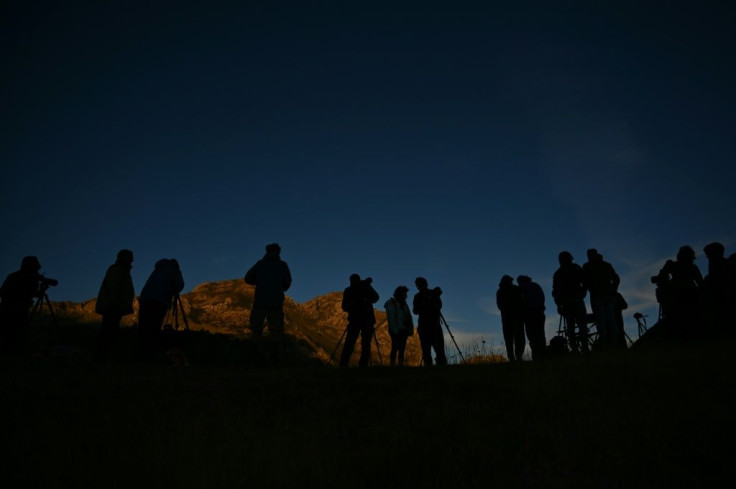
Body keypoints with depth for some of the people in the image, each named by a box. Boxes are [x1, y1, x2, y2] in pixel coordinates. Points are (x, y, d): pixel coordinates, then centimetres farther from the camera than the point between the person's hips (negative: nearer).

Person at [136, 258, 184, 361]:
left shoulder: (158, 269, 31)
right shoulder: (174, 269, 14)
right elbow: (180, 284, 1)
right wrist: (175, 291, 22)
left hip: (144, 299, 6)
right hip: (159, 302, -5)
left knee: (143, 330, 5)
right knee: (154, 331, -8)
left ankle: (140, 356, 3)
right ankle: (148, 357, -14)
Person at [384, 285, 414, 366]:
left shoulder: (404, 304, 16)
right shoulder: (391, 303, -4)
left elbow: (409, 317, 12)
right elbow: (391, 318, -11)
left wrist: (411, 328, 2)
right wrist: (395, 330, -18)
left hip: (404, 330, 6)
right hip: (396, 331, -6)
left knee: (402, 349, 4)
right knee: (395, 348, -8)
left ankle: (401, 365, 6)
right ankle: (392, 365, -5)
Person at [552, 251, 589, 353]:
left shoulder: (557, 273, 17)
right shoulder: (576, 268, 9)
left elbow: (555, 291, 10)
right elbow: (585, 281, -1)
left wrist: (558, 305, 10)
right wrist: (583, 293, 12)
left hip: (565, 302, 2)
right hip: (577, 299, -2)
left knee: (570, 327, 2)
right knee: (582, 324, -4)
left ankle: (574, 350, -6)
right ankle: (584, 348, -15)